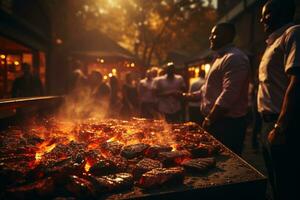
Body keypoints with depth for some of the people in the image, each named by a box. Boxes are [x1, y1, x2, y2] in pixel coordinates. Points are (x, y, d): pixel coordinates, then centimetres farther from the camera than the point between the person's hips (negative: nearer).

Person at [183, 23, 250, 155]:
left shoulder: (234, 58, -15)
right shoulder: (220, 58, 19)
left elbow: (228, 95, -24)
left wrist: (209, 119, -17)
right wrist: (187, 96, 20)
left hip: (227, 124, -10)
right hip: (215, 121, 10)